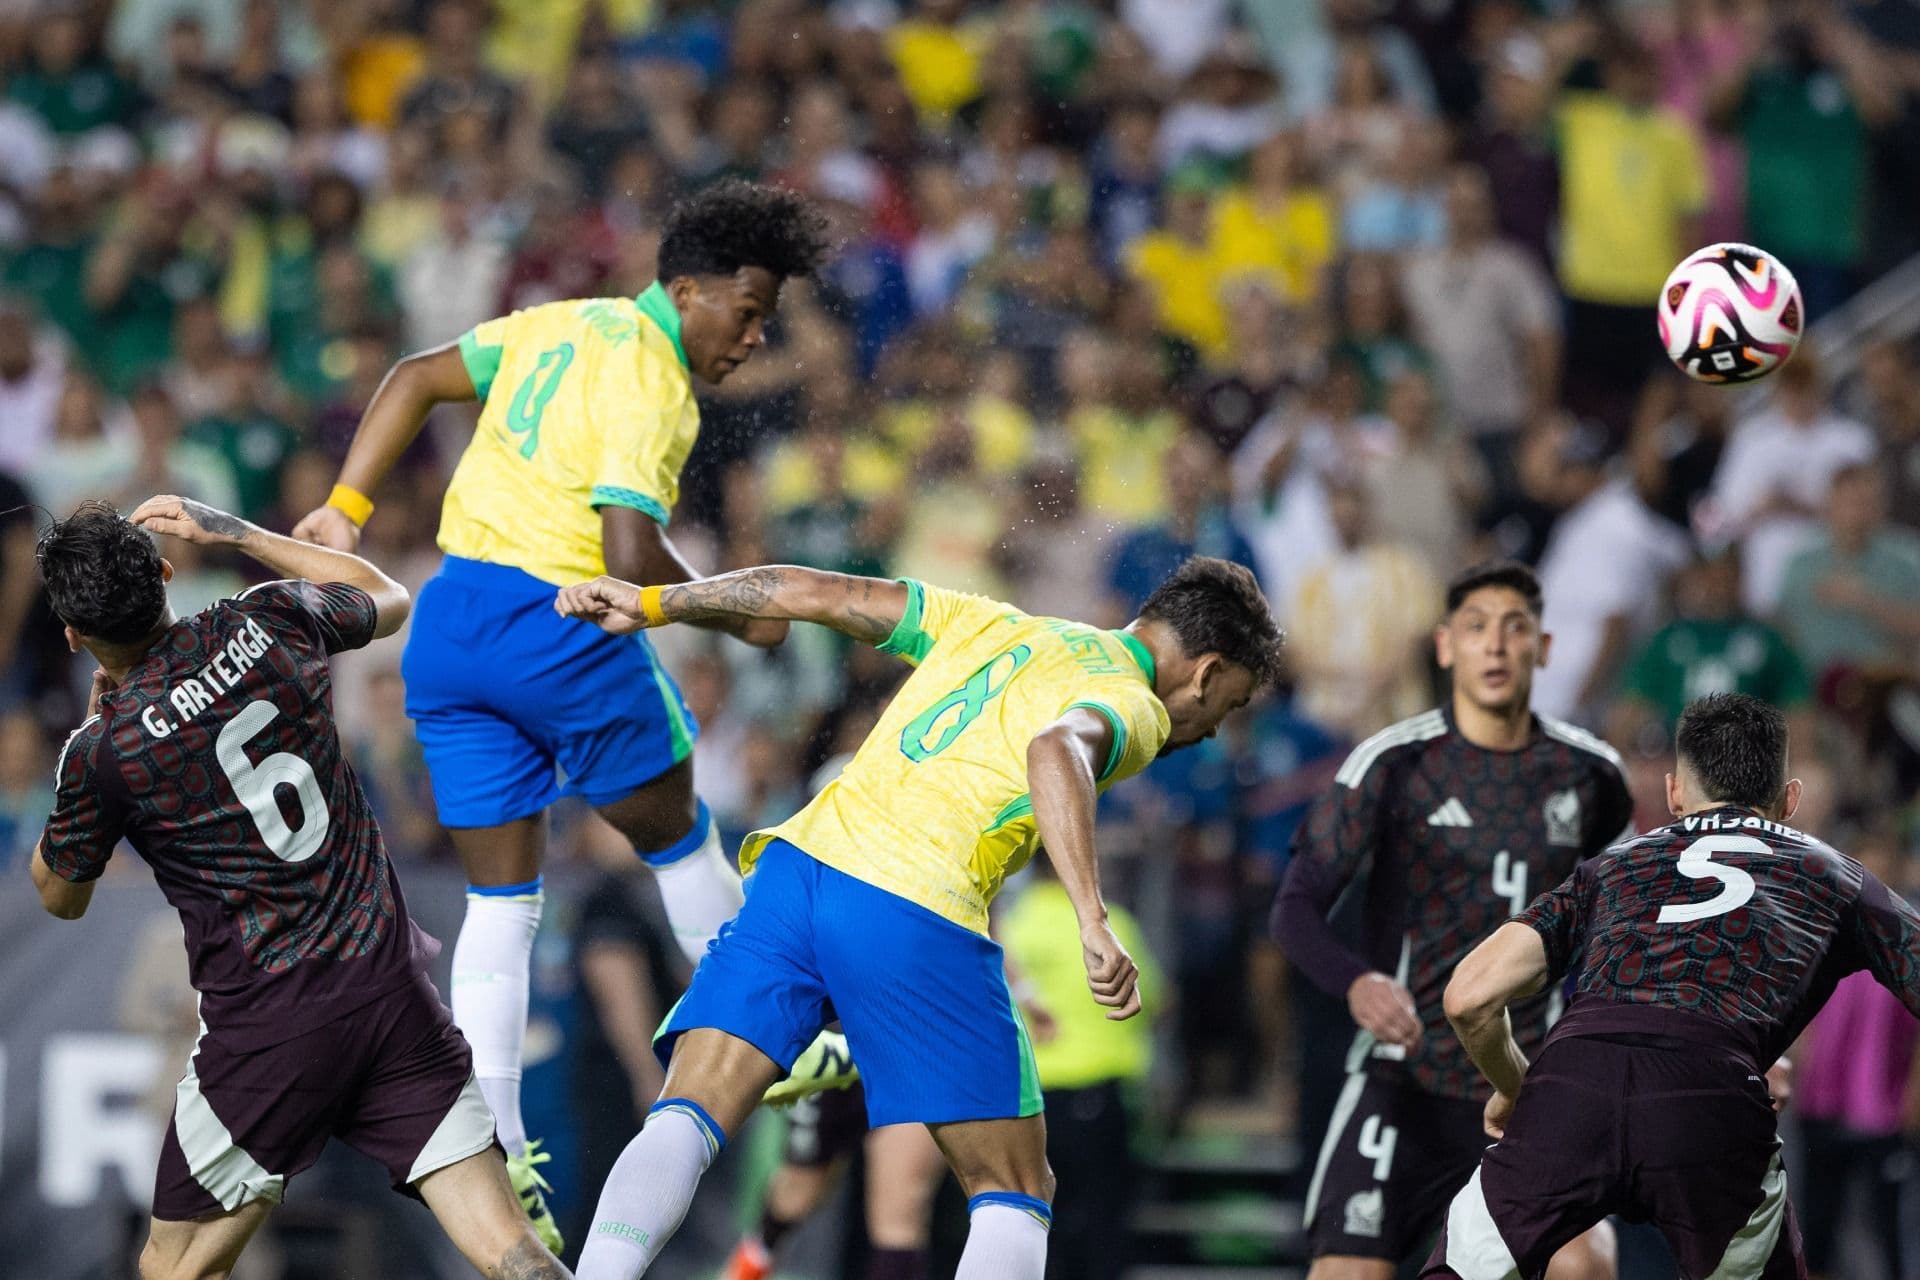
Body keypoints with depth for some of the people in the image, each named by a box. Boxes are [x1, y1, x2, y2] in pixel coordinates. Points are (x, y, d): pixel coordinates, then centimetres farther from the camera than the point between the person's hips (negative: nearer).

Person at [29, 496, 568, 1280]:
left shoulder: (101, 753, -8)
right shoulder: (270, 624, 1)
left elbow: (61, 897, 13)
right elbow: (388, 600, 26)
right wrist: (232, 533, 27)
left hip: (266, 1028, -4)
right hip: (390, 992, 4)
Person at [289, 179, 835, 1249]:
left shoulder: (561, 327, 12)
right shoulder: (650, 386, -13)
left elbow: (418, 379, 16)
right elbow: (632, 552, -22)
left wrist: (347, 510, 15)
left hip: (449, 628, 7)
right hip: (559, 627, -7)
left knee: (501, 902, 9)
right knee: (679, 835, 17)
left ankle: (495, 1152, 3)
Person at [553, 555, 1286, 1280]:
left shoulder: (990, 626, 26)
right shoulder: (1136, 709, 6)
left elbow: (814, 594, 23)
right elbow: (1056, 748, -18)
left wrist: (652, 606, 30)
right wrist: (1093, 922, -27)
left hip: (794, 865, 5)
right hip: (917, 917, -5)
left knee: (683, 1122, -3)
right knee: (1015, 1197, 7)